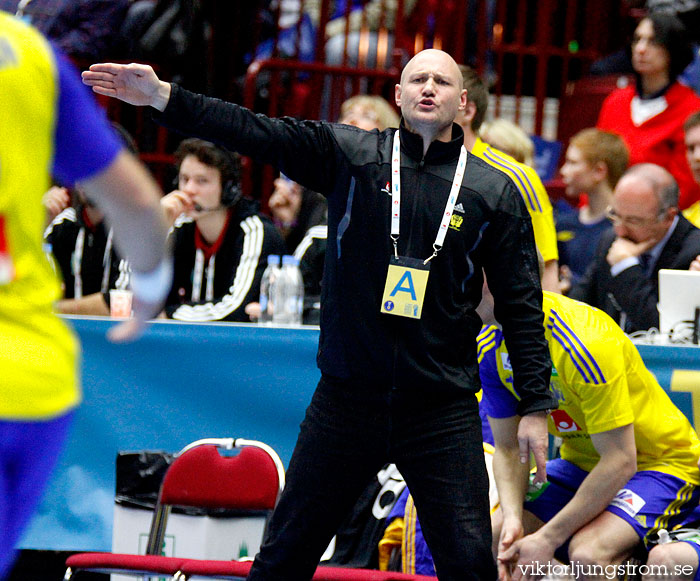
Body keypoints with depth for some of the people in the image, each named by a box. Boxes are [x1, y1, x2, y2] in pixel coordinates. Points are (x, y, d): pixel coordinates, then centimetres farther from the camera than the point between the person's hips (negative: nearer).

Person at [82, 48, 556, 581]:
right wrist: (163, 97, -18)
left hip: (442, 411, -1)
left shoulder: (495, 192, 3)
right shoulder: (348, 153, 2)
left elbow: (521, 303, 5)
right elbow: (257, 133, -7)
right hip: (347, 398, 1)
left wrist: (536, 406, 1)